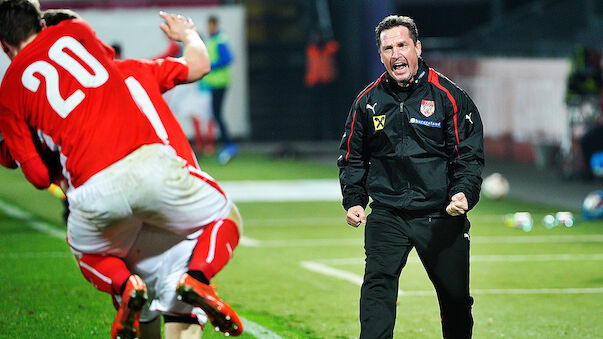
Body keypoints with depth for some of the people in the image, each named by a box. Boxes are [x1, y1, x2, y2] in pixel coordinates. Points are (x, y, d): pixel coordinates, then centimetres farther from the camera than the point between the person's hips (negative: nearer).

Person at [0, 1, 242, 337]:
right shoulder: (75, 30, 20)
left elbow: (40, 177, 13)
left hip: (92, 192, 1)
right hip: (150, 162, 0)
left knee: (89, 250, 34)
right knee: (225, 218, 22)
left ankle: (123, 284, 2)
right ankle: (197, 277, -8)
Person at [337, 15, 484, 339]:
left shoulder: (449, 96, -3)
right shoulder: (367, 102, 5)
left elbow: (470, 154, -2)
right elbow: (352, 157, 15)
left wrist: (464, 193, -19)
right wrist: (353, 200, 2)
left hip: (441, 216, -1)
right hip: (386, 215, 1)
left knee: (455, 297, 10)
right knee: (377, 287, -16)